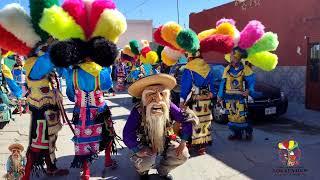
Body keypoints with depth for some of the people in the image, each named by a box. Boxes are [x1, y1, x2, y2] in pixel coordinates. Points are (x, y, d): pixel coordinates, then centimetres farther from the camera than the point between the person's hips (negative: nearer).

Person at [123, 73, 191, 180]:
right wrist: (138, 150, -30)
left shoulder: (169, 107, -24)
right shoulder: (138, 110, -31)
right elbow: (127, 135, -33)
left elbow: (186, 121, -18)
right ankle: (142, 171, 12)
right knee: (145, 161, -29)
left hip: (166, 141, 3)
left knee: (183, 155, -15)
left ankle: (163, 170, 16)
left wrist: (183, 143, -19)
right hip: (146, 144, -3)